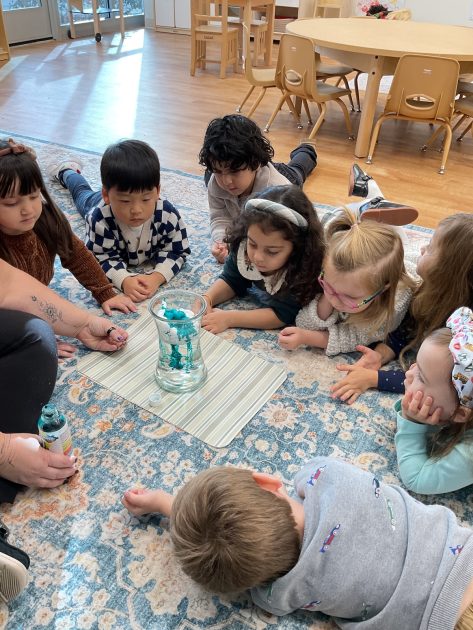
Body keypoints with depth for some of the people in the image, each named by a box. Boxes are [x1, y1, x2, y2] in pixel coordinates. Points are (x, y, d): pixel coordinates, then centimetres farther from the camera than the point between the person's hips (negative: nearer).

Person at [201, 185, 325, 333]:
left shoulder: (306, 269, -38)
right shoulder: (244, 244, -24)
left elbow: (282, 315, -32)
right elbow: (231, 281, -8)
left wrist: (229, 318, -36)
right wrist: (206, 299, -27)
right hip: (261, 297, 4)